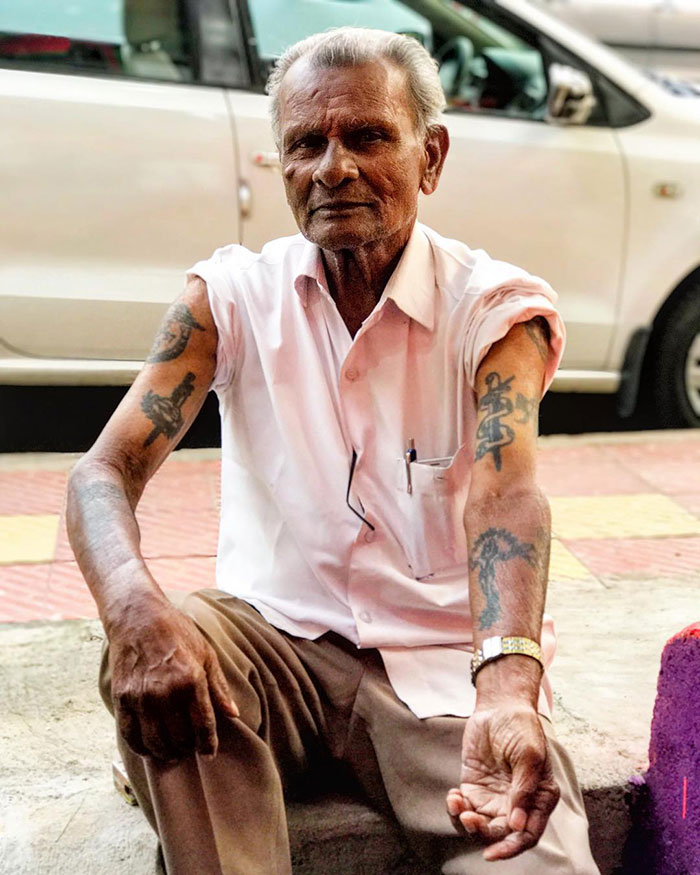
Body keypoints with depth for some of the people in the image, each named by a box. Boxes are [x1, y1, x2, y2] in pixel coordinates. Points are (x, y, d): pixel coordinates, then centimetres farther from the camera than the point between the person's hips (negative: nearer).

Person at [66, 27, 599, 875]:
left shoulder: (496, 308, -6)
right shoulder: (232, 294, -1)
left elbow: (504, 496, -23)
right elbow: (107, 468, -12)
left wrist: (508, 687, -44)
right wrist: (136, 610, -36)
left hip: (442, 662, -2)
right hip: (274, 637, 3)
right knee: (150, 656, -29)